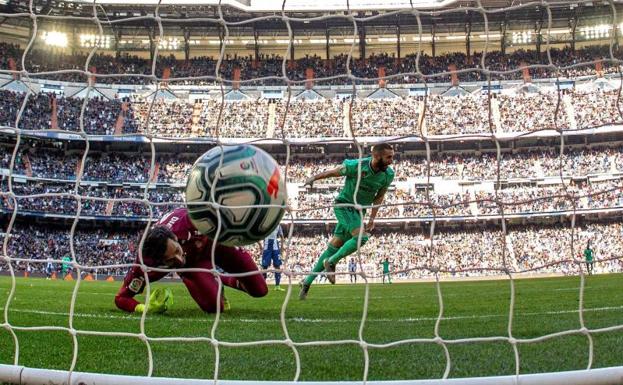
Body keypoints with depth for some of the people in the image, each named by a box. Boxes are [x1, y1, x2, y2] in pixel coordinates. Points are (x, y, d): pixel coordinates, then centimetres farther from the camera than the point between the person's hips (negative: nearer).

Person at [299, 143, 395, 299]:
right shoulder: (356, 166, -23)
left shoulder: (388, 174, -8)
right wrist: (314, 178, 3)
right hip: (344, 205, -6)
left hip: (359, 211, 6)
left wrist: (372, 218, 2)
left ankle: (308, 281, 19)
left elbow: (379, 197, 7)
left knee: (333, 247, 9)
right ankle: (331, 262, -7)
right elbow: (333, 172, -5)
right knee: (361, 237, -26)